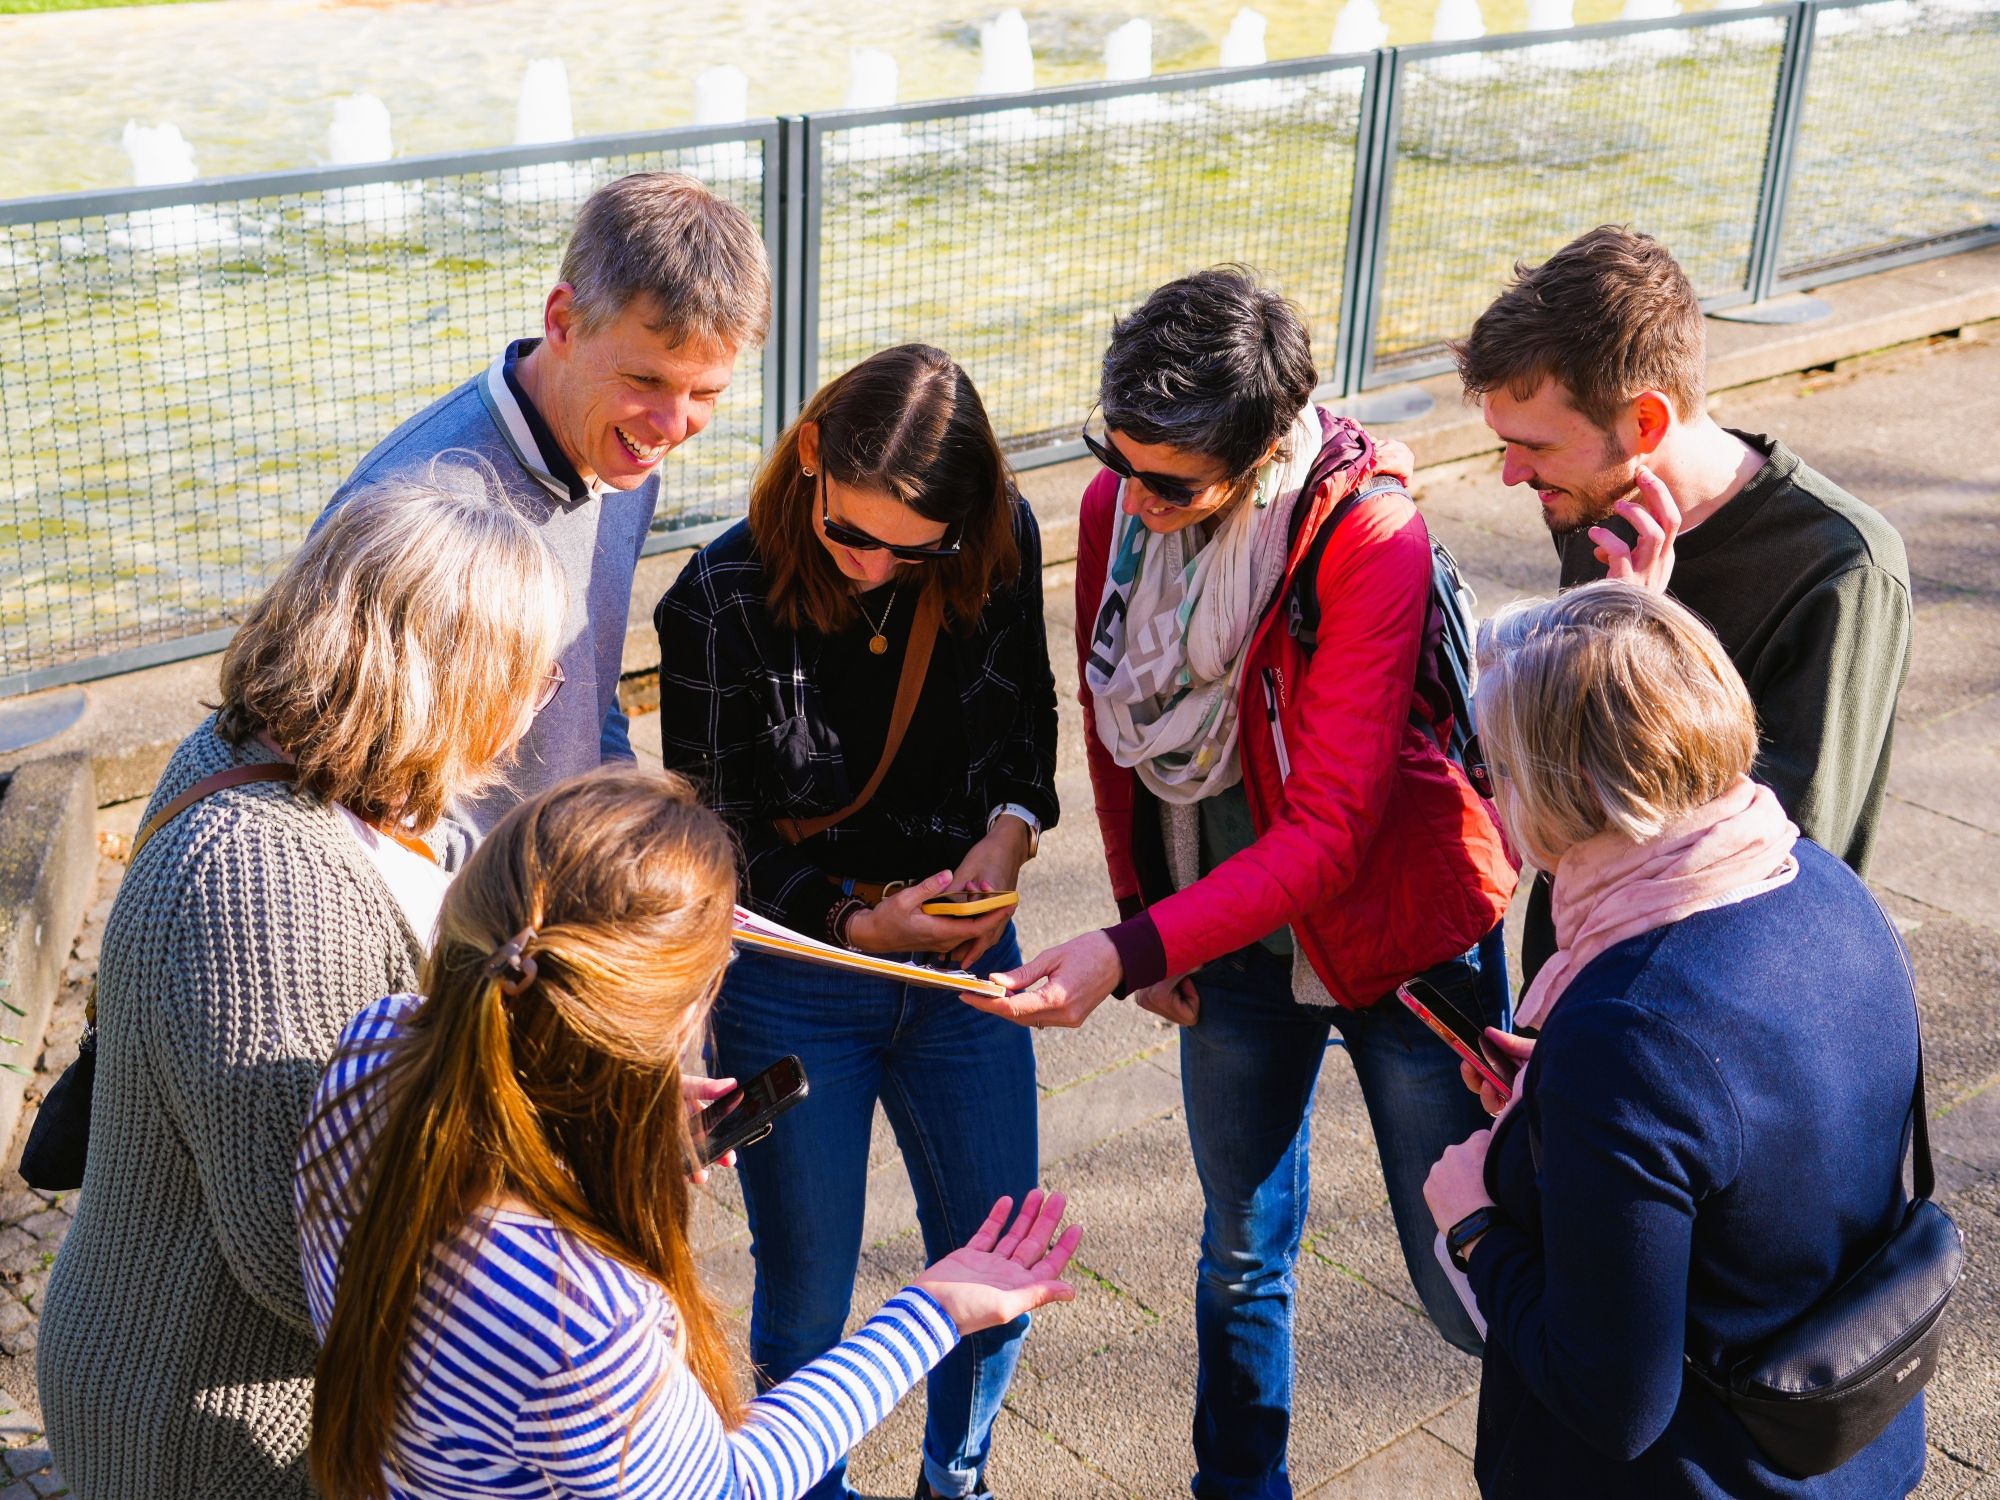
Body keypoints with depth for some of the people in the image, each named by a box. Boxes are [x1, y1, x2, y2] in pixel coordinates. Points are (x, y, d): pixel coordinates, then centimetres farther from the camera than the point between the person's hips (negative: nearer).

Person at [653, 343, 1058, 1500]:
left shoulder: (1001, 545, -12)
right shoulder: (722, 602, -21)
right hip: (793, 986, -3)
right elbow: (717, 835, -12)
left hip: (962, 959, 4)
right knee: (807, 1304, 12)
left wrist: (1013, 826, -12)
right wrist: (853, 921, -25)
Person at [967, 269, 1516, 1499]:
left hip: (1397, 934, -4)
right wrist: (1147, 923, 7)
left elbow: (1330, 828, -28)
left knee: (1461, 1272, 6)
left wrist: (1130, 952, -34)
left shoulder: (1371, 537, -26)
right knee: (1242, 1254, 18)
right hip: (1230, 934, 5)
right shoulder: (1115, 504, -10)